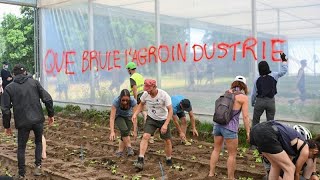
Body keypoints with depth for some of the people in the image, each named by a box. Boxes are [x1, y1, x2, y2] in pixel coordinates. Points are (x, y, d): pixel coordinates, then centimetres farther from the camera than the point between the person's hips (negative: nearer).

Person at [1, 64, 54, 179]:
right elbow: (48, 99, -2)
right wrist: (51, 114, 8)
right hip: (38, 120, 1)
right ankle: (38, 165, 10)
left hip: (22, 122, -1)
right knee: (38, 142, 23)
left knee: (21, 147, 15)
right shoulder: (34, 82, 5)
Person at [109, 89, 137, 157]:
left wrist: (135, 131, -33)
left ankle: (120, 151, 9)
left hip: (128, 116, 2)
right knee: (124, 130, -27)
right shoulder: (116, 101, -36)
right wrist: (112, 132, -45)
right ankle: (129, 147, -14)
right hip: (118, 116, -1)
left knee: (126, 133, -8)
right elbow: (112, 118, -37)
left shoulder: (133, 101, -33)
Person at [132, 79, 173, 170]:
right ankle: (140, 160, -19)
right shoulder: (145, 94, -16)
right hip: (151, 119, 2)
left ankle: (169, 160, 29)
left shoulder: (164, 95, -26)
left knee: (168, 141, 5)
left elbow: (170, 110, -22)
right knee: (145, 136, -18)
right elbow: (141, 104, 5)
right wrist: (135, 114, -10)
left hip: (163, 119, -2)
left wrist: (165, 125, -31)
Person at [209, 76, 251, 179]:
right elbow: (245, 117, -9)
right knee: (232, 154, 8)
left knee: (216, 149, 21)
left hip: (218, 124, 6)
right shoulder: (244, 97, -4)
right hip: (230, 128, -6)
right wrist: (248, 132, -5)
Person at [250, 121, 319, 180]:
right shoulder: (305, 150, 14)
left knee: (276, 165, 26)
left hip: (256, 129, 9)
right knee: (290, 169, 6)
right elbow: (296, 173, 25)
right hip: (266, 134, -9)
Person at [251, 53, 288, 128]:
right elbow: (284, 71, 3)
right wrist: (284, 60, 13)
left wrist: (252, 103, 16)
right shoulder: (273, 76, -6)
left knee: (255, 120, 11)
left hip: (260, 101, 0)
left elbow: (254, 93, 2)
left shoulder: (257, 79, -3)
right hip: (270, 101, 0)